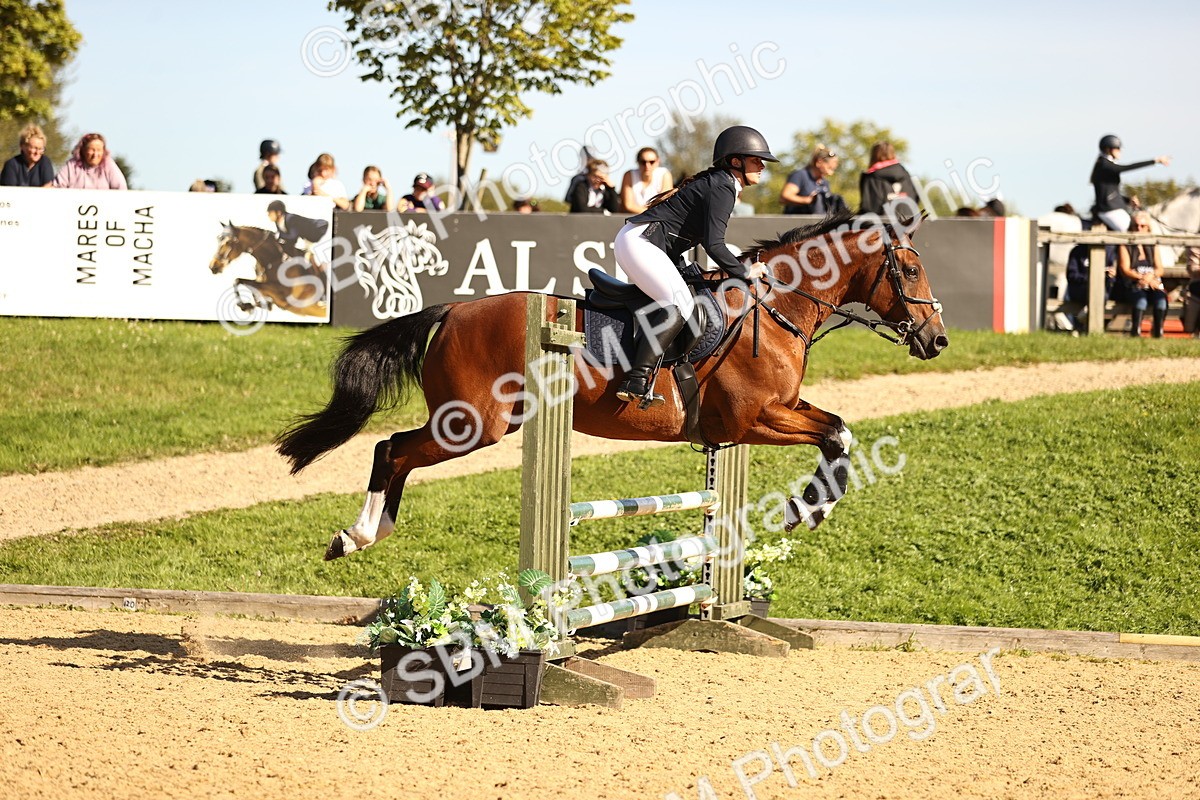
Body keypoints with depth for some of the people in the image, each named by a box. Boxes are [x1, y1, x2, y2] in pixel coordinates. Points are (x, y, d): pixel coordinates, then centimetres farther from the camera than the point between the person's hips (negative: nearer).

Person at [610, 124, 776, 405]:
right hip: (640, 242, -11)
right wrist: (745, 273, -10)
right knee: (680, 306, -22)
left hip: (636, 241, 11)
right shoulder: (722, 187, -13)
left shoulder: (719, 183, 18)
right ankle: (635, 381, -30)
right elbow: (713, 244, -20)